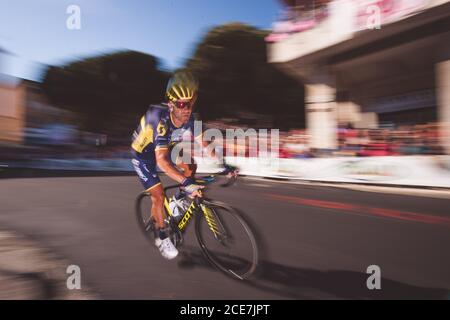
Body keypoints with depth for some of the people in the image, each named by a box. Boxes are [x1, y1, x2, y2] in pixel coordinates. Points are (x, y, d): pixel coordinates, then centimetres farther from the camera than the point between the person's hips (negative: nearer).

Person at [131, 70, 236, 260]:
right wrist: (186, 182, -54)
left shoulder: (190, 119, -20)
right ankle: (162, 237, 9)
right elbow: (161, 161, -46)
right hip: (142, 154, -6)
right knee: (159, 196, -11)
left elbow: (204, 145, -14)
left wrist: (223, 165, -23)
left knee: (190, 166, -10)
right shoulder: (162, 120, -39)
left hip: (162, 148, 6)